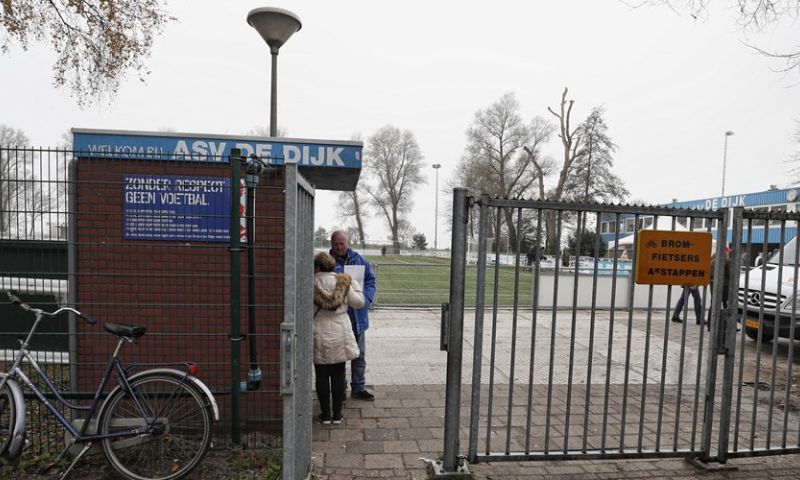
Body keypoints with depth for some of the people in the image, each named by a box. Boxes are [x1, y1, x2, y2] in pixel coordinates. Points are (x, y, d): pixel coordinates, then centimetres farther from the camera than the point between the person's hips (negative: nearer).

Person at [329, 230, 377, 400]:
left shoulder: (359, 260, 3)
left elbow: (371, 280, 7)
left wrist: (366, 298, -8)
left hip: (358, 316, 4)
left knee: (359, 355, 15)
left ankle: (358, 388, 31)